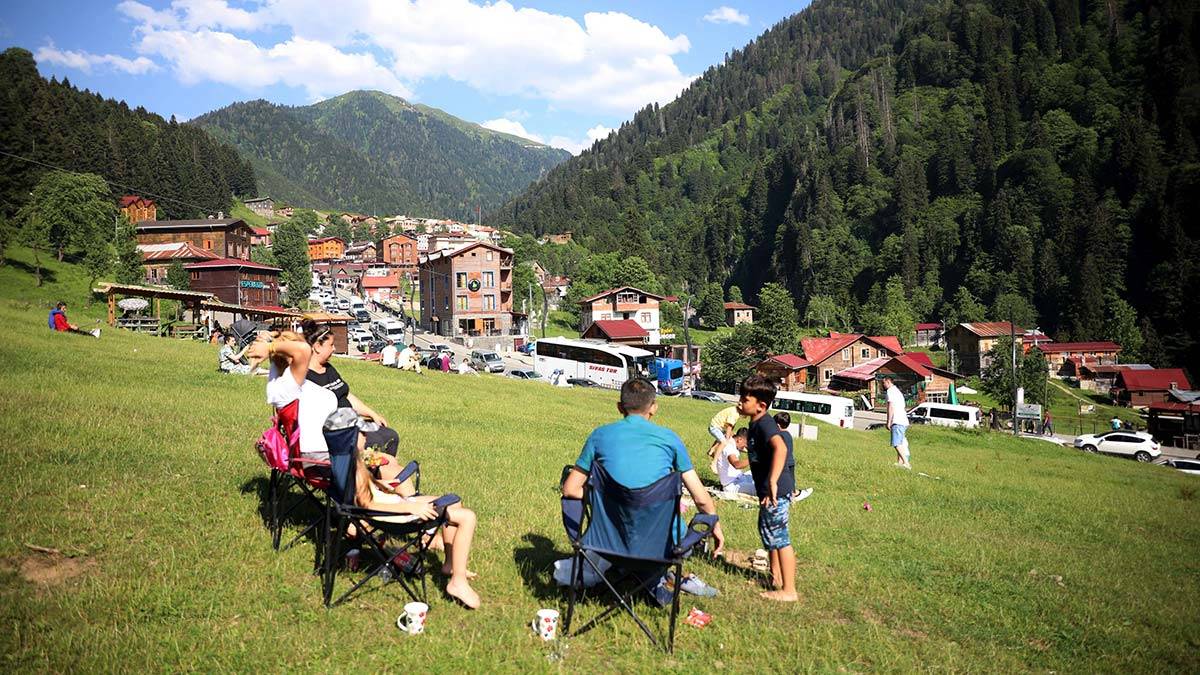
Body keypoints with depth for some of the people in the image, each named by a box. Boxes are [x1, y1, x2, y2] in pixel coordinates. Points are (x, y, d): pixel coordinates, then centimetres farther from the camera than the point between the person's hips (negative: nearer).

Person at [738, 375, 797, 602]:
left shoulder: (764, 424, -22)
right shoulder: (756, 423, 10)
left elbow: (780, 448, -39)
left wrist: (772, 481, -42)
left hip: (776, 490, -11)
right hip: (768, 489, 11)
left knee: (779, 536, -2)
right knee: (768, 531, 23)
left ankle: (788, 591, 8)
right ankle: (776, 578, 40)